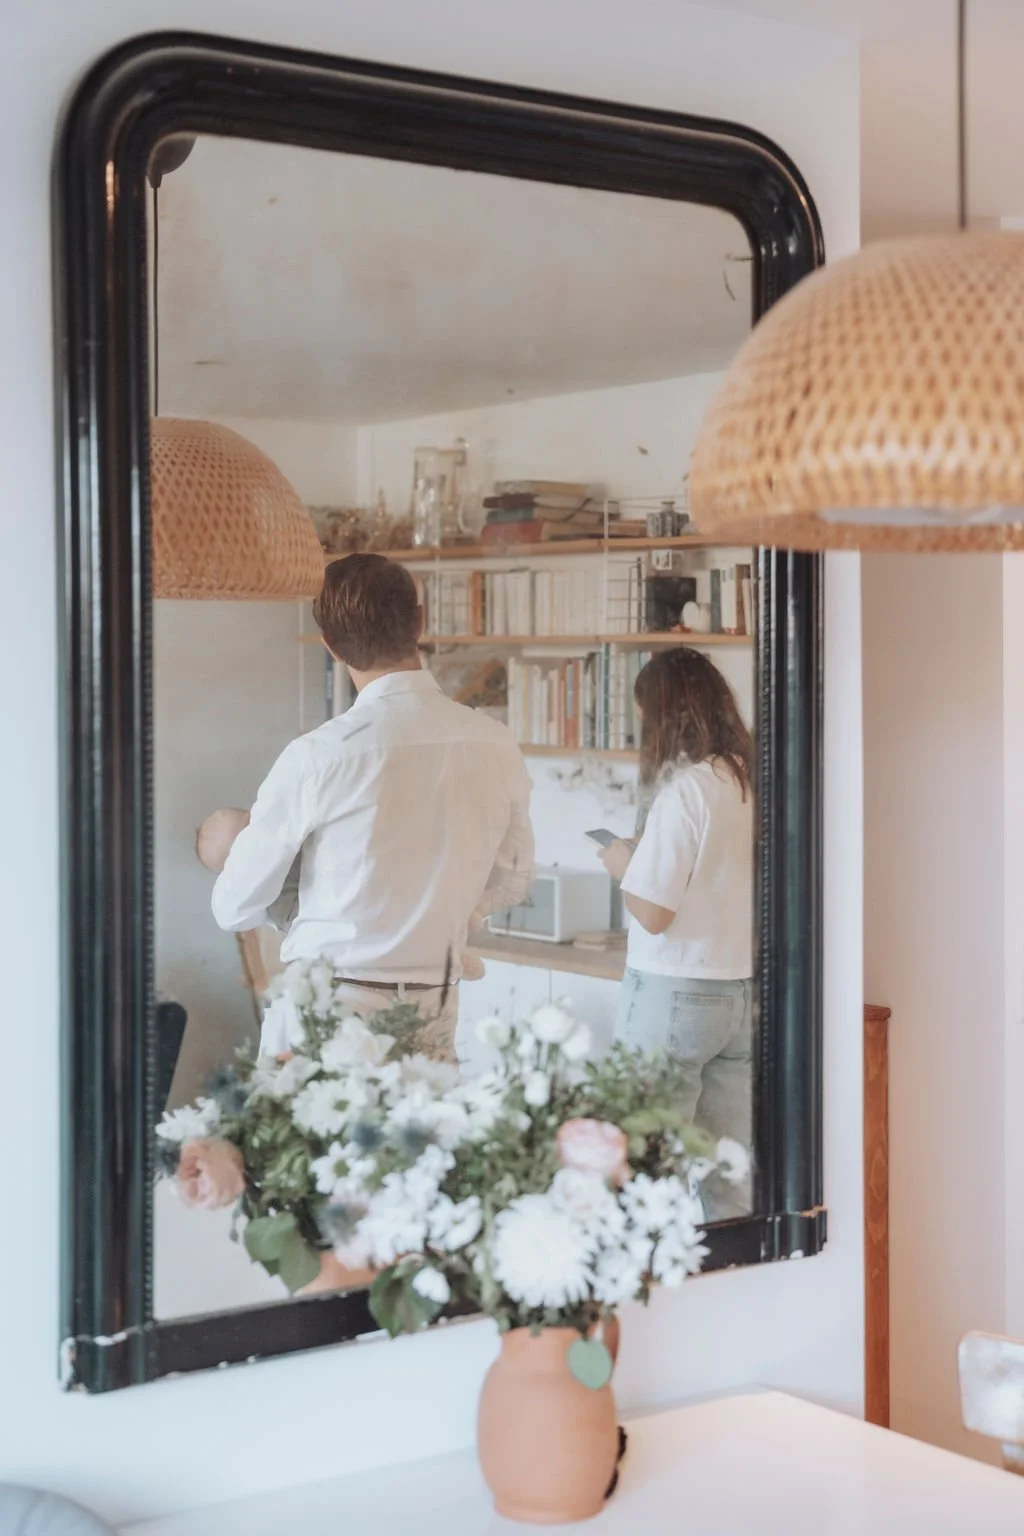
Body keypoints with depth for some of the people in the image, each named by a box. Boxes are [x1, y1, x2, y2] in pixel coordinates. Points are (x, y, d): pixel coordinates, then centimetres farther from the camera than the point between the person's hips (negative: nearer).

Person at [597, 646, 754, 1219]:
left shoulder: (685, 788, -15)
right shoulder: (755, 780, 4)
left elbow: (652, 912, -17)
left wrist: (624, 864, 1)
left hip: (677, 993, -7)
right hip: (746, 992, 7)